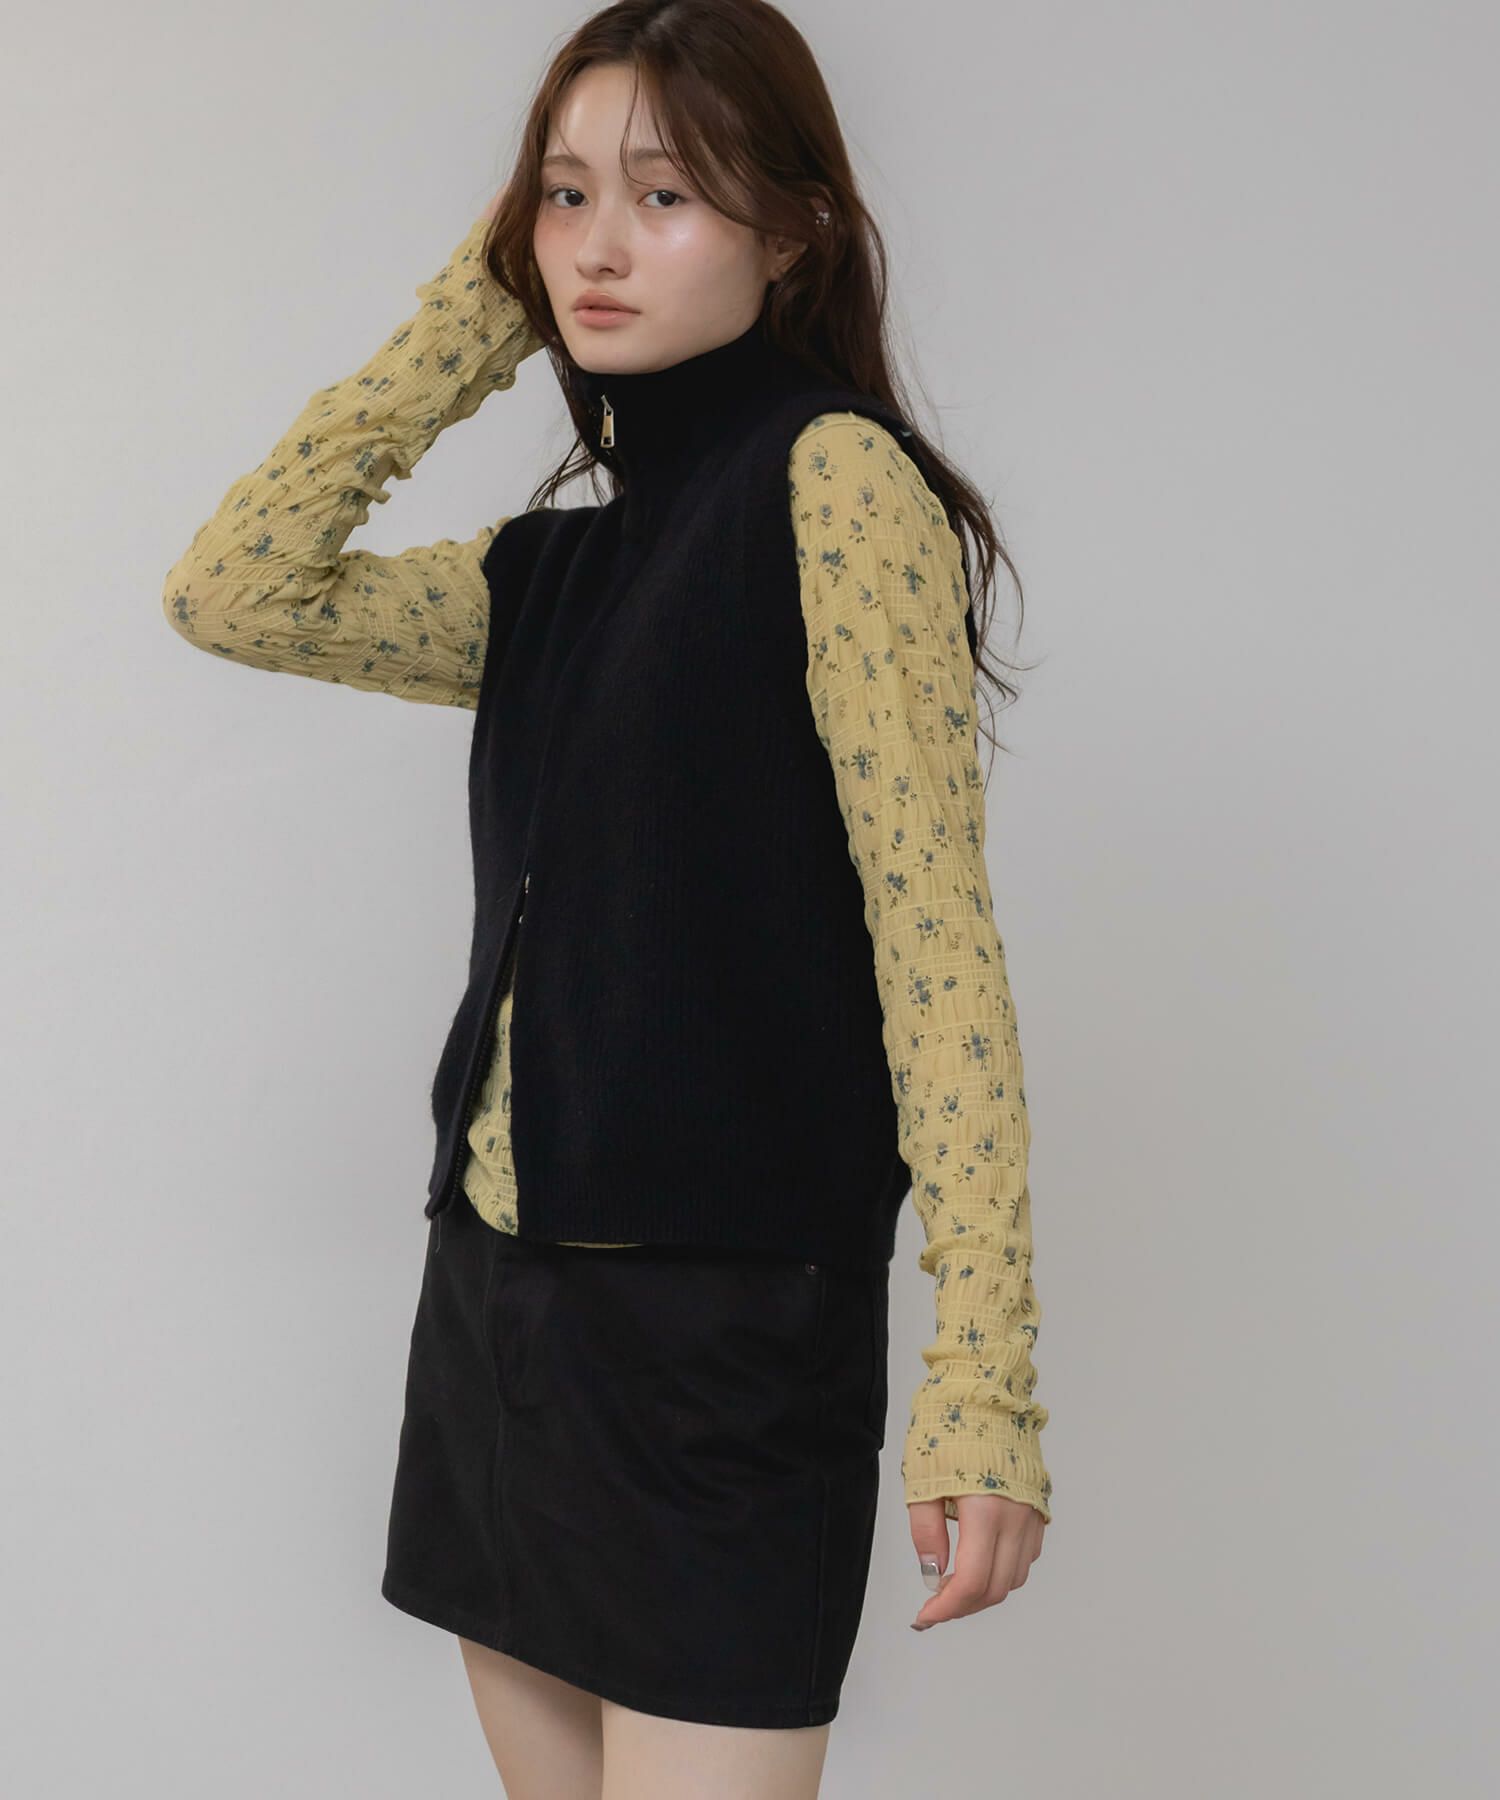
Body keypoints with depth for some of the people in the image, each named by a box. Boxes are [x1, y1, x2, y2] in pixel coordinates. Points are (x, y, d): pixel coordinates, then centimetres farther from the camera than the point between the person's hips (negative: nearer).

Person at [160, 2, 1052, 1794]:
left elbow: (932, 921, -13)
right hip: (498, 1302, 7)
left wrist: (984, 1375, -18)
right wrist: (470, 321, 10)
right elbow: (230, 591, 9)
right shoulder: (550, 568, 15)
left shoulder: (834, 473, -7)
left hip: (723, 1323, -7)